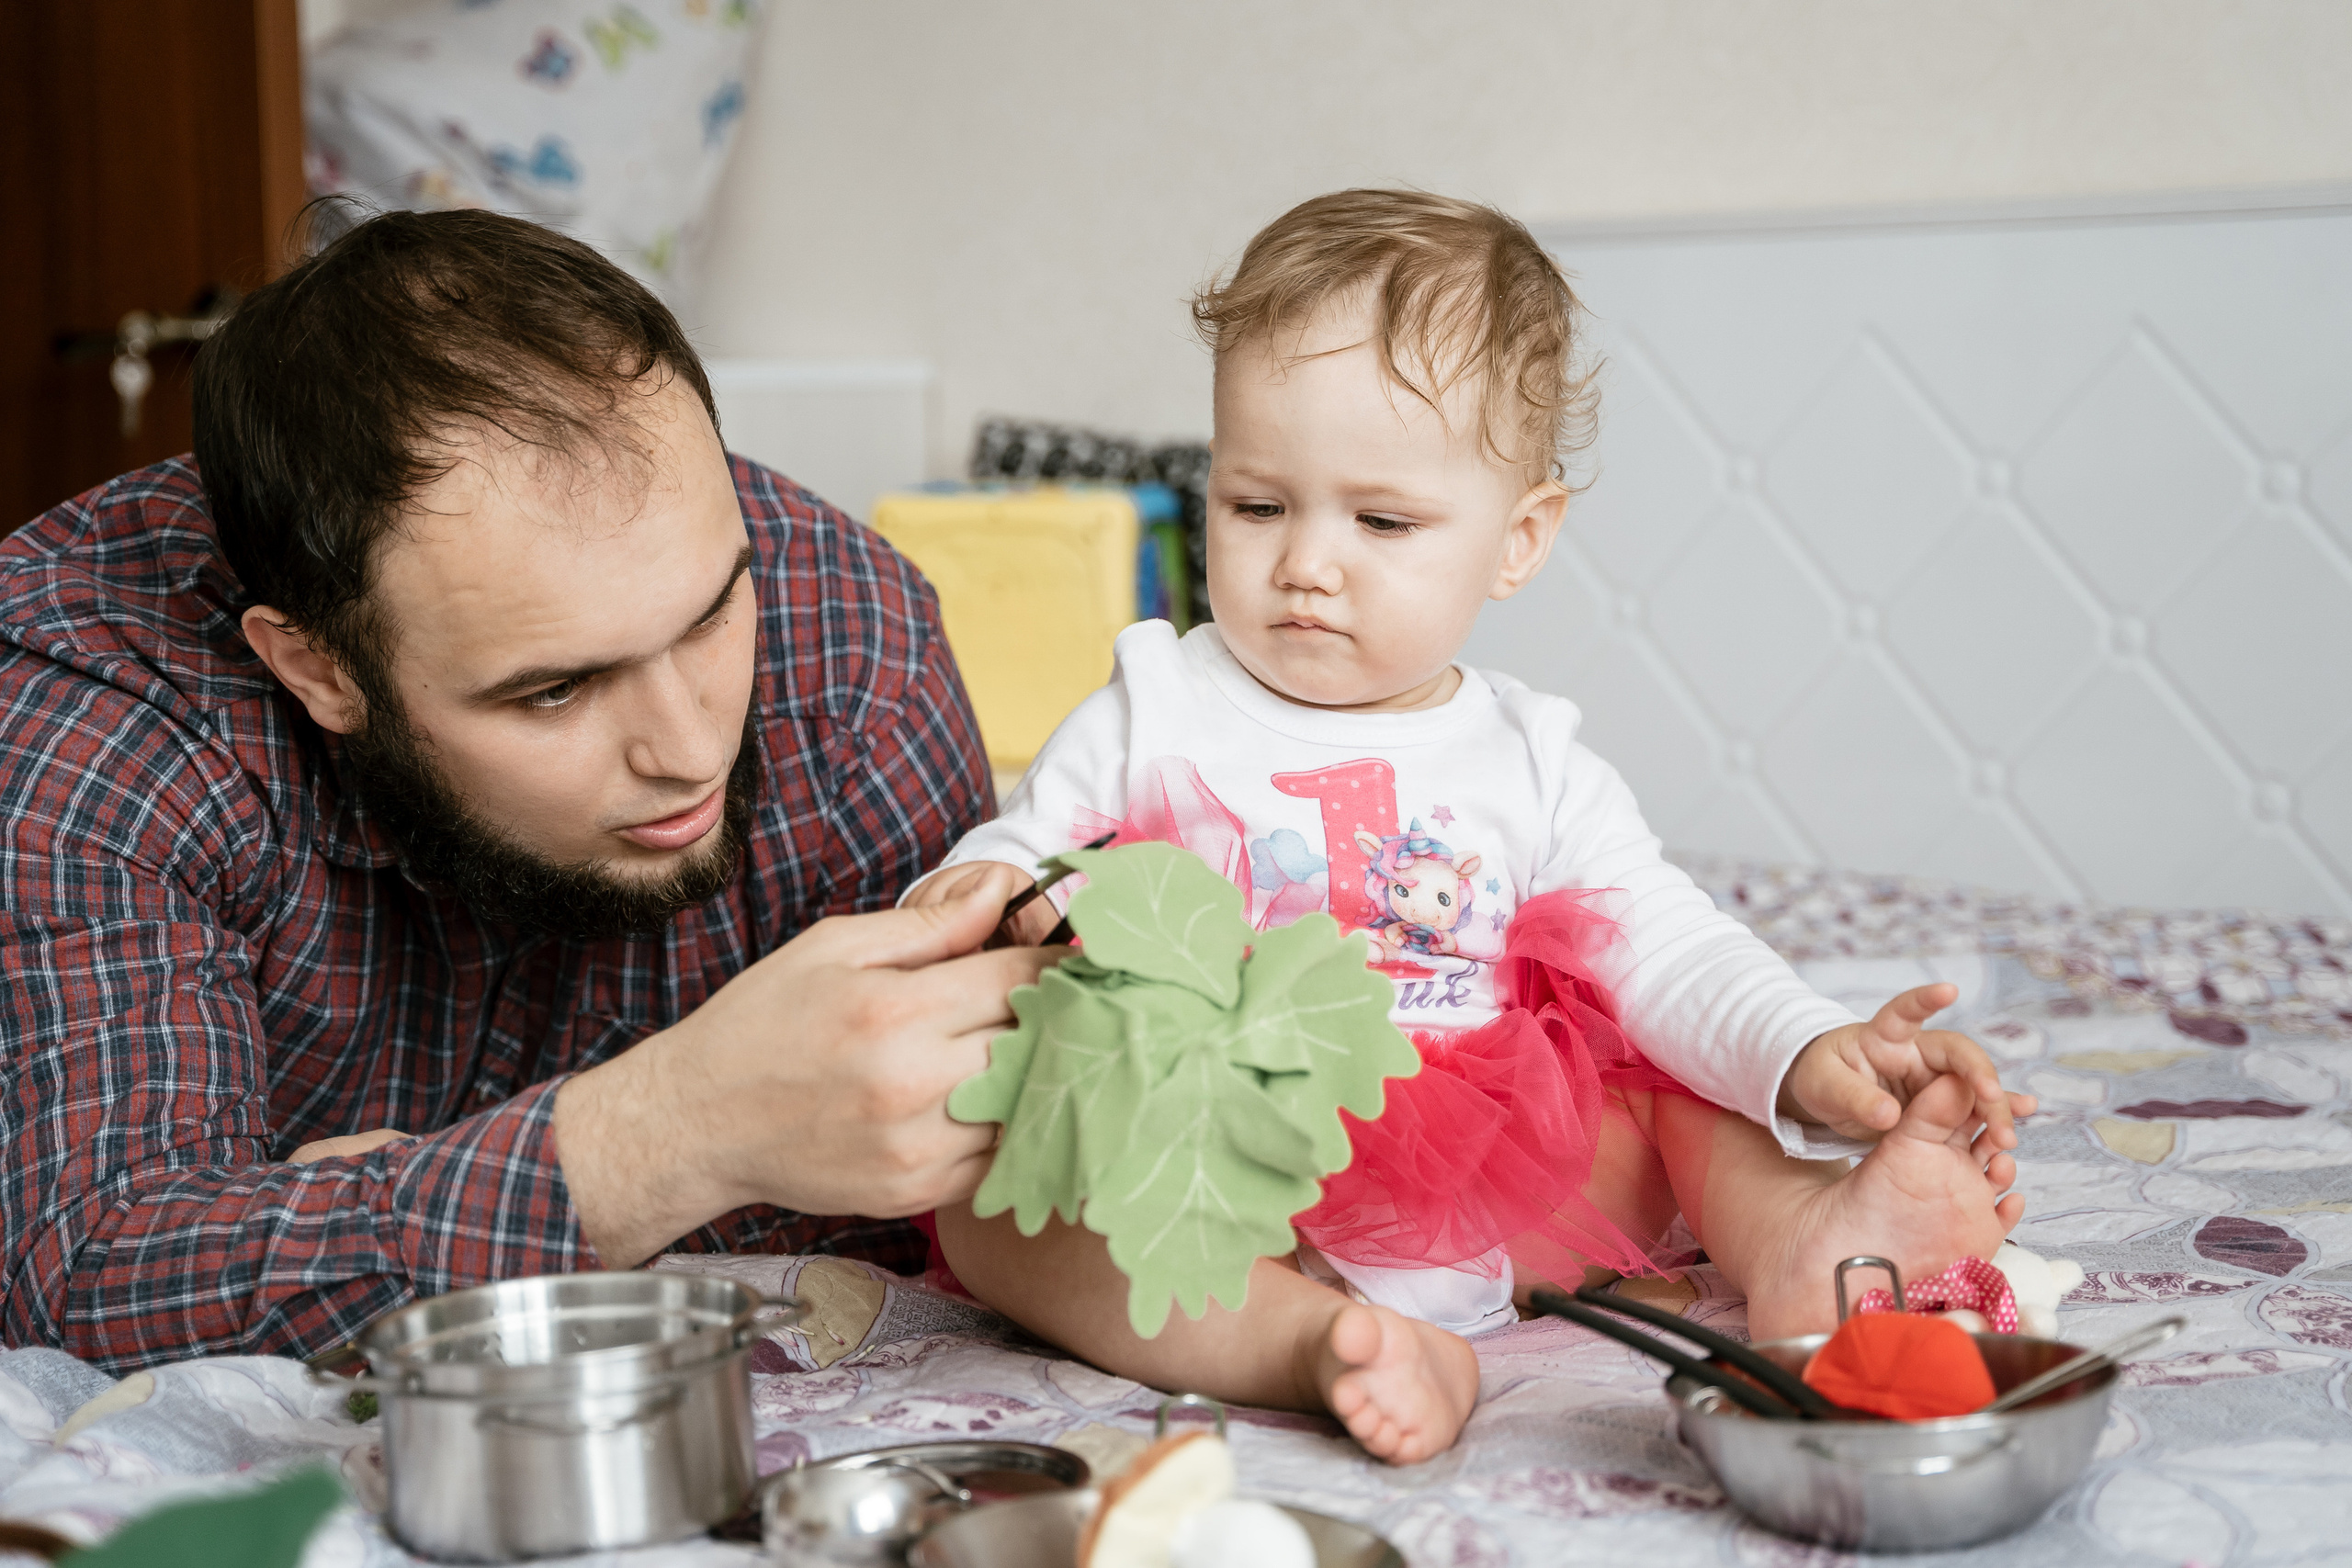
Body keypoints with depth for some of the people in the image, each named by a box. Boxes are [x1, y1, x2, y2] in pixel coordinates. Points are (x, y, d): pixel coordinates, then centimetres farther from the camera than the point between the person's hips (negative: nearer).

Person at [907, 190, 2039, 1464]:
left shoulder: (1531, 767, 9)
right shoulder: (1151, 718, 5)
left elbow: (1667, 951, 4)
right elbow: (1016, 859, 6)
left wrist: (1808, 1054, -15)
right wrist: (982, 901, -20)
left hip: (1486, 1192, 3)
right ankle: (1310, 1343, -44)